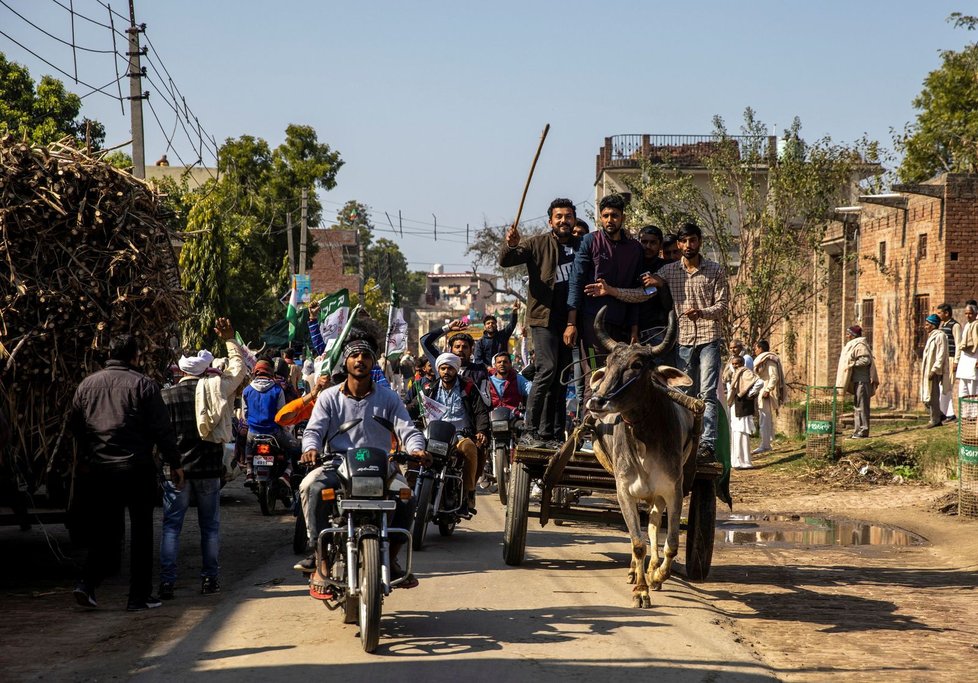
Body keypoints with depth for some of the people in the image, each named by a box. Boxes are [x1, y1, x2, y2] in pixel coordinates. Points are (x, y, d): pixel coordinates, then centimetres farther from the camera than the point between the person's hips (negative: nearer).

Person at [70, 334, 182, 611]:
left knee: (105, 531, 13)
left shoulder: (87, 384, 7)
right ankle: (140, 596, 8)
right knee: (141, 532, 7)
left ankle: (88, 582, -7)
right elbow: (162, 429, -7)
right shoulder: (143, 384, -6)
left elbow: (73, 425, 12)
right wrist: (174, 463, -1)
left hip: (95, 470, 4)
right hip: (136, 469, -4)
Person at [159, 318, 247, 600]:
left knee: (171, 525, 4)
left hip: (176, 469, 0)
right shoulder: (214, 388, -5)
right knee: (210, 525, 12)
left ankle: (167, 582, -3)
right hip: (208, 469, 0)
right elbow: (239, 368, 10)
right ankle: (209, 578, 14)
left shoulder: (166, 395, -3)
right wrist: (229, 340, 20)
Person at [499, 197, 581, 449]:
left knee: (562, 377, 7)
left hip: (570, 321, 5)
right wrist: (510, 245, -32)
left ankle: (551, 434, 13)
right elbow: (506, 260, -10)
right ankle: (531, 431, -15)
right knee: (547, 369, -18)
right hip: (544, 317, -5)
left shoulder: (582, 246, 11)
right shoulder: (538, 244, 0)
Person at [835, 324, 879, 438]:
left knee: (861, 406, -10)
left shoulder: (860, 345, -12)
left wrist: (851, 364, -20)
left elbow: (866, 360, -23)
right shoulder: (854, 345, 18)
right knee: (857, 407, 12)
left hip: (862, 380, -11)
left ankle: (863, 431, -10)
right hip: (857, 380, 11)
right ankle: (857, 431, 14)